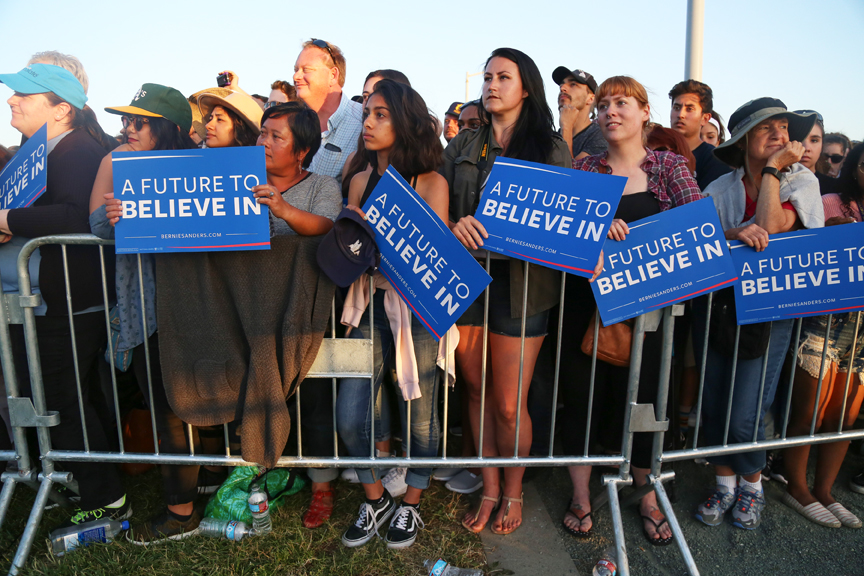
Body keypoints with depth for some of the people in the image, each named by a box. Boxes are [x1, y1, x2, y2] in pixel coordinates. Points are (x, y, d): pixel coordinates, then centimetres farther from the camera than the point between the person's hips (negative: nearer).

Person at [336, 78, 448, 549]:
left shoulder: (431, 183, -3)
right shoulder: (361, 181, 10)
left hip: (417, 307, -3)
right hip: (370, 305, 4)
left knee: (418, 415, 7)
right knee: (349, 417, 2)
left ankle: (411, 505, 33)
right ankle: (375, 500, 29)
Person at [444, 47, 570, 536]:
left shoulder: (551, 148, 5)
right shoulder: (463, 147, 13)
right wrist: (454, 225, -14)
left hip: (522, 284, -3)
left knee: (509, 403, 2)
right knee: (477, 391, 10)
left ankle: (514, 491, 29)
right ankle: (490, 489, 30)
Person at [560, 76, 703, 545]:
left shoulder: (669, 166, 6)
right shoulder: (584, 168, 5)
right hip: (586, 300, 0)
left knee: (642, 397, 8)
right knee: (582, 394, 6)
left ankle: (648, 496, 31)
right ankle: (581, 496, 26)